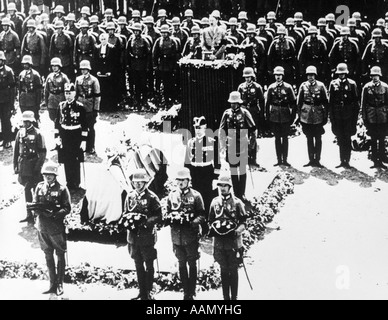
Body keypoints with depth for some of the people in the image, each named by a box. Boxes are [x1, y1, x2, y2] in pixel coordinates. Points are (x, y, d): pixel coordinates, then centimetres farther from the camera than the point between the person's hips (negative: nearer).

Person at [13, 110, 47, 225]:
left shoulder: (37, 134, -9)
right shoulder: (20, 133, 6)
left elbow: (43, 152, -10)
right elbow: (16, 150, 12)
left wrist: (38, 166, -15)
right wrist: (15, 165, 9)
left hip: (34, 166, -5)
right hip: (23, 166, 5)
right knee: (27, 190, 12)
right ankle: (29, 214, 21)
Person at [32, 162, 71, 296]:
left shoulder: (61, 189, -10)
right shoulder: (40, 187, 2)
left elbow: (67, 208, -12)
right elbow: (35, 204, 6)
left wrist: (53, 213, -27)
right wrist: (37, 209, -16)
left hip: (57, 228, -4)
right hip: (42, 227, 4)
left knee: (60, 256, 8)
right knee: (48, 256, 13)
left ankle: (60, 284, 19)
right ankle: (52, 284, 25)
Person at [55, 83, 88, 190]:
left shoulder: (80, 107, -7)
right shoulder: (61, 106, 5)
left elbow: (84, 125, -7)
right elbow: (57, 122, 10)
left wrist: (84, 140, -10)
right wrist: (57, 137, 3)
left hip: (76, 139, -4)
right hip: (64, 138, 4)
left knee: (75, 163, 2)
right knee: (66, 163, 9)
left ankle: (76, 184, 12)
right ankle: (69, 183, 21)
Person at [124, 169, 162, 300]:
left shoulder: (152, 197, -8)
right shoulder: (130, 197, 6)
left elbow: (158, 217, -10)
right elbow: (125, 214, 14)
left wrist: (145, 222, -25)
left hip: (147, 236, -5)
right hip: (133, 236, 5)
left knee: (149, 265, 6)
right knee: (138, 265, 13)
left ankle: (148, 293, 16)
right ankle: (141, 292, 24)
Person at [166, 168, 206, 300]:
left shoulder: (195, 195, -5)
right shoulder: (172, 195, 6)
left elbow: (202, 216, -5)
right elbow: (167, 213, 12)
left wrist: (192, 222, -23)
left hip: (191, 236, -3)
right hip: (177, 236, 3)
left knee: (192, 264, 5)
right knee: (181, 264, 12)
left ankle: (191, 293, 13)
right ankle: (185, 291, 23)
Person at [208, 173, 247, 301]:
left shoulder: (237, 202, -5)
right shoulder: (215, 202, 7)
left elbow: (243, 223, -4)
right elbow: (210, 220, 16)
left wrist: (237, 231, -20)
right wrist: (211, 229, 0)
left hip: (233, 241, -3)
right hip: (219, 241, 4)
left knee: (233, 270, 3)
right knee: (224, 270, 11)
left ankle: (234, 297, 12)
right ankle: (226, 297, 20)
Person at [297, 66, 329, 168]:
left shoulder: (321, 86, -2)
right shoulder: (303, 86, 3)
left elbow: (325, 102, 1)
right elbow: (299, 102, 8)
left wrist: (325, 116, -1)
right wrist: (299, 115, 5)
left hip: (318, 116, -2)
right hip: (306, 116, 2)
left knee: (318, 139, 3)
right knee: (309, 139, 9)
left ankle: (317, 160, 9)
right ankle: (311, 160, 16)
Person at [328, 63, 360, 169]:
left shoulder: (352, 84, -1)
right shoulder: (333, 84, 4)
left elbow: (356, 101, 1)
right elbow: (330, 102, 7)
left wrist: (355, 115, -3)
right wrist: (331, 115, 2)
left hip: (348, 115, -2)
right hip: (337, 115, 2)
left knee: (347, 139, 0)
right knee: (340, 139, 8)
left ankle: (347, 161, 5)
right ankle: (342, 161, 17)